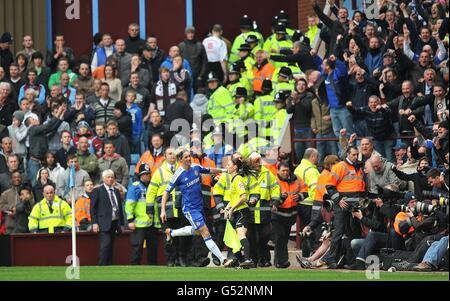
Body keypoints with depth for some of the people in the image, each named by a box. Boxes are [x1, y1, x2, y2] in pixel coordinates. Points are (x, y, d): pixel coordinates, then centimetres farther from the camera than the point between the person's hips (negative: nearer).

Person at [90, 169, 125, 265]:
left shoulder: (116, 191, 16)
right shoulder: (97, 191, -1)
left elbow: (120, 208, 19)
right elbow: (93, 208, -4)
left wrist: (121, 224, 15)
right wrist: (94, 223, -12)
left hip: (115, 223, 6)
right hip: (104, 224, -6)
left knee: (110, 247, 6)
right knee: (106, 245, -16)